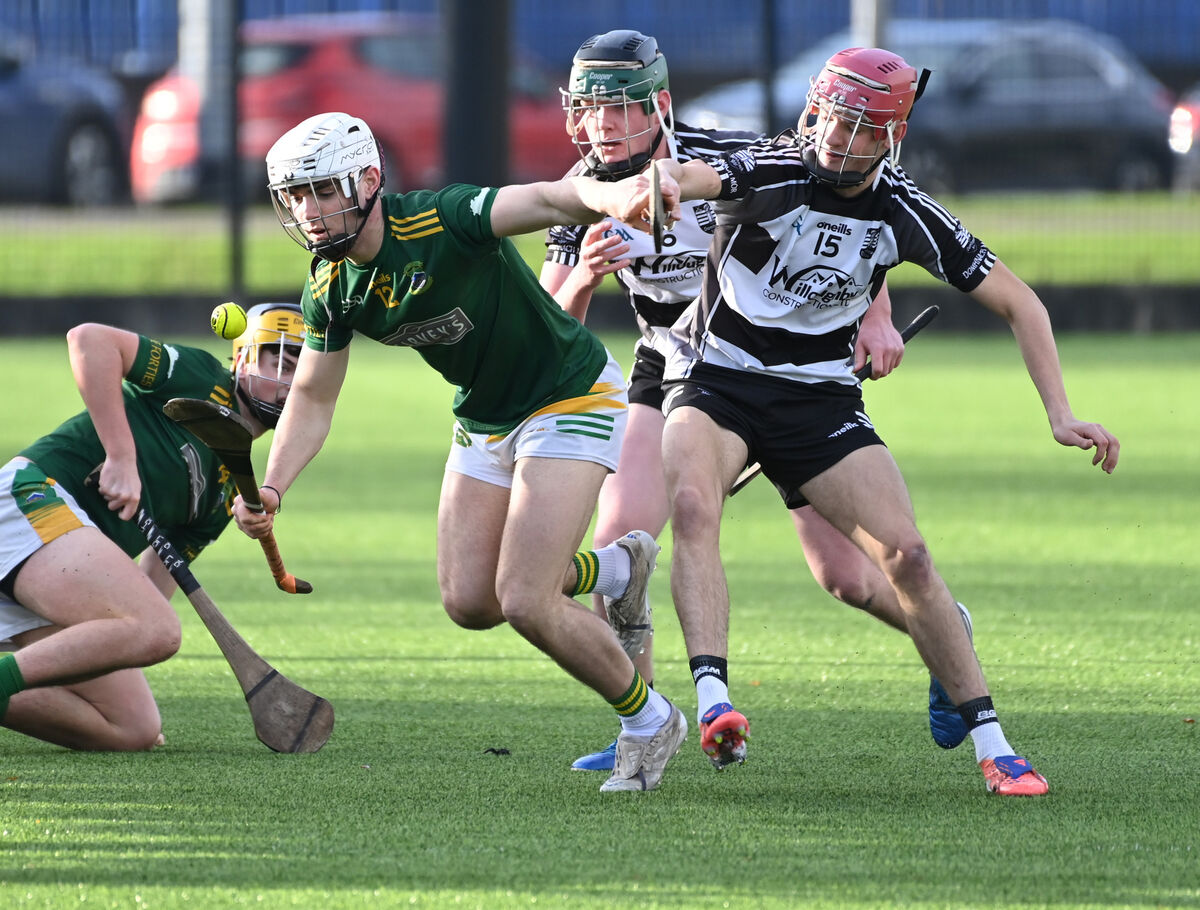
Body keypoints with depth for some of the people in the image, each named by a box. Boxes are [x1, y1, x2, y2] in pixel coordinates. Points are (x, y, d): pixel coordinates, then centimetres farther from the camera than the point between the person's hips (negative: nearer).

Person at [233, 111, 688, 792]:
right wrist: (272, 488, -11)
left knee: (525, 603, -16)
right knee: (471, 603, 1)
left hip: (569, 398, -8)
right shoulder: (331, 286, -6)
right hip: (484, 420, 8)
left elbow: (550, 200, -43)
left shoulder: (443, 220, -28)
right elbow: (313, 398, 4)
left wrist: (612, 197, -65)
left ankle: (649, 722, 7)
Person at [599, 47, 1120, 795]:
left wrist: (1061, 415, -7)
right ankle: (713, 702, -42)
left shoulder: (904, 213, -7)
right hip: (716, 385, -2)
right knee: (693, 506, -33)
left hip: (820, 398, 2)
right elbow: (683, 177, -38)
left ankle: (991, 743, 0)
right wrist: (658, 184, -64)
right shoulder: (772, 173, -17)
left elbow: (1019, 303, 2)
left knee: (906, 555, -10)